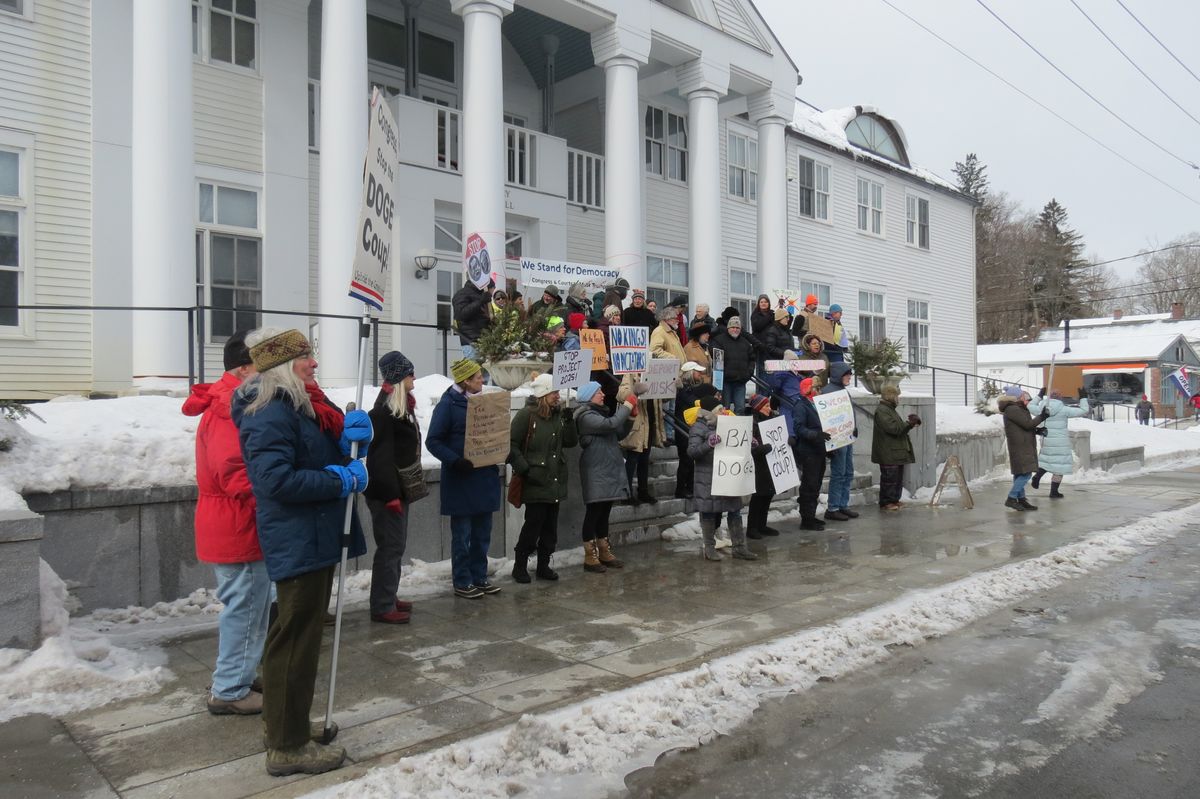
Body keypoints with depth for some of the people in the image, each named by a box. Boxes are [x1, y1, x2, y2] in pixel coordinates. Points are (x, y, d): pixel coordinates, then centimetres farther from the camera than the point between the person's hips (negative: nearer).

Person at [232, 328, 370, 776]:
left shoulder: (305, 404, 13)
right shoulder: (271, 414, -18)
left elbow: (322, 455, 15)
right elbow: (277, 479, -27)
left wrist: (351, 437, -6)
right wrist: (341, 480, -19)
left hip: (315, 538, 11)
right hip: (299, 543, -11)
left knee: (294, 636, 21)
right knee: (297, 641, -1)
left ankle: (282, 726, 37)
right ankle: (288, 746, 11)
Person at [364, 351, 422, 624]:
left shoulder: (402, 407, 13)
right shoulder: (384, 411, -18)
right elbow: (381, 457, -22)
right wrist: (391, 495, -23)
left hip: (399, 488, 10)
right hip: (387, 491, -10)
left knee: (396, 545, 16)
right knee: (390, 547, -4)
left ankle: (388, 597, 26)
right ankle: (382, 607, 4)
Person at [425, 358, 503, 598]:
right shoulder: (448, 403, -9)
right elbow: (433, 441, -11)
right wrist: (455, 461, -23)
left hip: (485, 476, 6)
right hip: (461, 479, -6)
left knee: (482, 533, 13)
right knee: (462, 534, 3)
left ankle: (479, 577, 24)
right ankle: (462, 582, 14)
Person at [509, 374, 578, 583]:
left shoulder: (558, 414, 9)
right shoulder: (526, 415, -10)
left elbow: (571, 442, 8)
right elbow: (511, 444, -10)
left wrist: (569, 421, -6)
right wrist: (524, 469, -14)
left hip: (555, 481, 7)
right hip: (535, 481, -6)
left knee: (551, 525, 11)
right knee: (534, 523, -4)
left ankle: (543, 565, 23)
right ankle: (520, 565, 11)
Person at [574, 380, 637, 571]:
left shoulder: (601, 412, 16)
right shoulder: (586, 416, -12)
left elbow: (619, 434, 18)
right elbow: (611, 424, -26)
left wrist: (630, 415, 5)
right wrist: (628, 405, -15)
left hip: (609, 470, 9)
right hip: (596, 471, -9)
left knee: (604, 512, 14)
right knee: (593, 512, -4)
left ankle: (604, 553, 21)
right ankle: (590, 557, 2)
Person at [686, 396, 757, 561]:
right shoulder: (699, 427, -10)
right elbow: (692, 451, -20)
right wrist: (708, 444, -35)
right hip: (708, 480, -7)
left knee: (735, 511, 7)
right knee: (709, 512, 2)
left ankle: (739, 547, 14)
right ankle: (709, 548, 13)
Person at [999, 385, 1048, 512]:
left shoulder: (1018, 409, 16)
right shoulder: (1012, 409, -17)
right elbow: (1027, 423, -18)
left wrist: (1037, 430, 7)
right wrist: (1042, 417, -5)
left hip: (1023, 447, 11)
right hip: (1020, 448, -11)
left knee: (1020, 474, 13)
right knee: (1025, 473, -11)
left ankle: (1021, 499, 19)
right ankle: (1011, 499, -8)